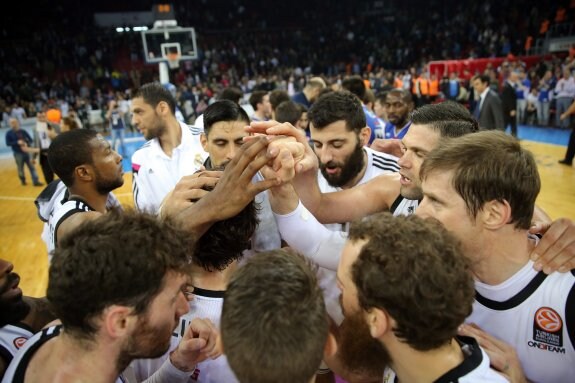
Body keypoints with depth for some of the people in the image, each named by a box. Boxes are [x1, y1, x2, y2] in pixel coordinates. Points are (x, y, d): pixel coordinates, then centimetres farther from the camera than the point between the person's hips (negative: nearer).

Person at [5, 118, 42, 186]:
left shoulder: (23, 131, 3)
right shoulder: (9, 133, -3)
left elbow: (30, 140, 6)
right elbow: (8, 143, -8)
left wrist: (27, 144, -15)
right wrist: (17, 142, -21)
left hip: (26, 152, 2)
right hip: (17, 154, -2)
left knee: (32, 167, 0)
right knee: (20, 168, 9)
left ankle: (36, 181, 3)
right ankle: (23, 180, 29)